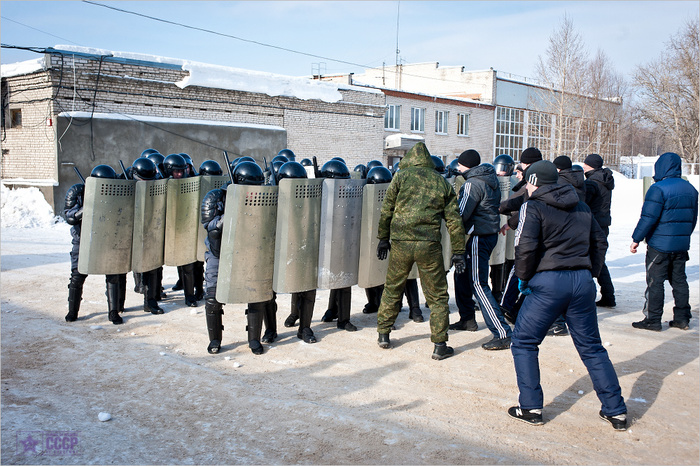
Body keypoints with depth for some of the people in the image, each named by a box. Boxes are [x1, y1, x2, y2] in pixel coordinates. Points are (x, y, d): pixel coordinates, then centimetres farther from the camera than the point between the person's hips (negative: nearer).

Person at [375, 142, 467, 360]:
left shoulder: (401, 177, 5)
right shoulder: (442, 182, 10)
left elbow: (386, 210, 4)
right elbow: (454, 220, 8)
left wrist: (383, 239, 15)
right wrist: (458, 252, 11)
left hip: (401, 243, 0)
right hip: (429, 245, 0)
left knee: (392, 289, 17)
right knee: (437, 296, 7)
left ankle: (383, 334, 26)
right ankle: (440, 346, 9)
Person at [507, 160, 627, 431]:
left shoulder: (533, 207, -3)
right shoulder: (581, 207, 16)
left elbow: (525, 246, -15)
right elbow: (600, 242, 19)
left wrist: (523, 278, -2)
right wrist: (590, 274, 19)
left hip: (549, 282, -6)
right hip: (583, 281, 6)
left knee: (523, 343, 8)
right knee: (591, 347, 15)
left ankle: (531, 408, 7)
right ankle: (616, 411, 17)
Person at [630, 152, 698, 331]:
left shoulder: (658, 188, -15)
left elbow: (648, 218, -18)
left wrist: (636, 239, -11)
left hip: (660, 245, -7)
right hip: (682, 245, 7)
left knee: (655, 282, 0)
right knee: (679, 280, 14)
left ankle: (652, 320, 3)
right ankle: (682, 318, 18)